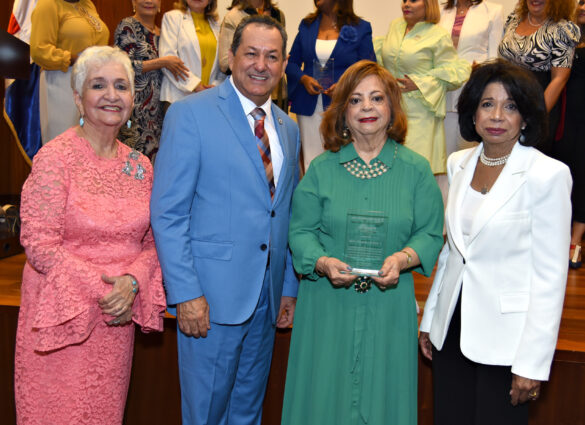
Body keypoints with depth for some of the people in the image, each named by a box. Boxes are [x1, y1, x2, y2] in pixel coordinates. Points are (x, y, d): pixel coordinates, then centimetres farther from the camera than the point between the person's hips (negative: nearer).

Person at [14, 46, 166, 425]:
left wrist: (131, 282, -13)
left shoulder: (140, 165, 5)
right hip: (62, 316, -5)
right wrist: (100, 288, -20)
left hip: (117, 318, 5)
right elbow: (39, 244, -15)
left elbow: (152, 240, 6)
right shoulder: (54, 158, -11)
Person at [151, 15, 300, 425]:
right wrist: (186, 293, -17)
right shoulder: (190, 114, -8)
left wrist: (289, 287, 12)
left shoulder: (288, 129, 11)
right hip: (213, 295, -6)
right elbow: (167, 213, -12)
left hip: (267, 298, 6)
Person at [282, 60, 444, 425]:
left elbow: (431, 233, 1)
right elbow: (301, 231, 1)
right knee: (325, 395, 8)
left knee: (382, 394, 10)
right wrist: (323, 263, -17)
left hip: (389, 305, 0)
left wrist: (403, 258, -18)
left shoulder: (416, 169, 2)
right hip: (327, 304, 0)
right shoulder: (322, 169, 2)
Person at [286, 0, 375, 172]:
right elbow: (291, 63, 16)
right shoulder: (306, 25, 14)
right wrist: (303, 79, -5)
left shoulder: (361, 29, 3)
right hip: (309, 107, 3)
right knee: (311, 163, 2)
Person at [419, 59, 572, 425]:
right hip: (453, 329, 5)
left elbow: (551, 276, -13)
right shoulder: (459, 164, 5)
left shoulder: (548, 175, -12)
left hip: (507, 337, -5)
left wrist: (533, 363, -14)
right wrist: (430, 319, 13)